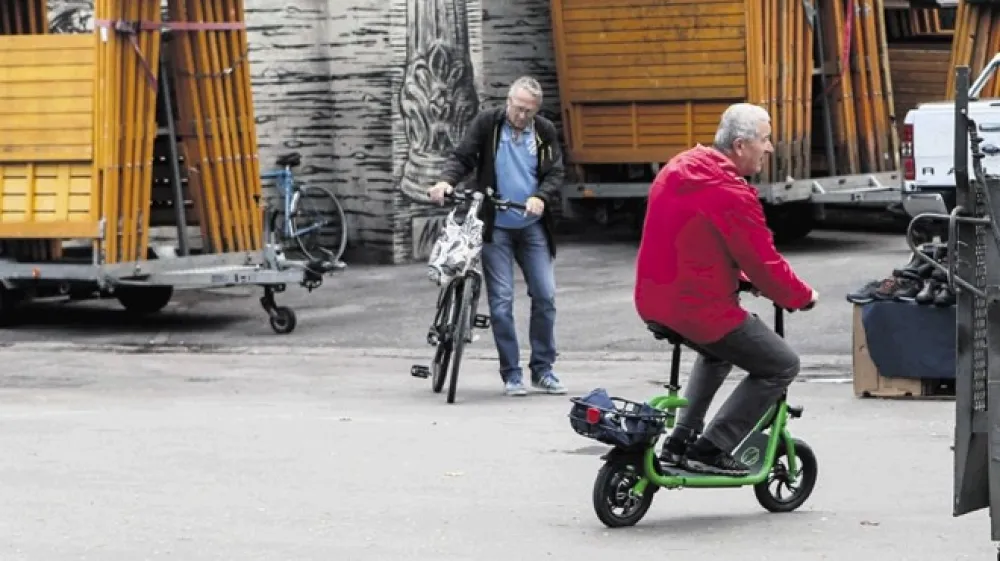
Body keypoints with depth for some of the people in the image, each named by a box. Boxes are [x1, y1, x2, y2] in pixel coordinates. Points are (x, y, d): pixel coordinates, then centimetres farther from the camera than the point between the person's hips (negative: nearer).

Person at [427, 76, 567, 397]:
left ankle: (543, 370, 15)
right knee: (501, 301, -4)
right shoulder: (487, 123, -2)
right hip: (495, 227, -2)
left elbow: (555, 174, 0)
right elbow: (463, 157, -2)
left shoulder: (544, 132, 4)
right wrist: (447, 180, -22)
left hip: (532, 227, 2)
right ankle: (511, 374, 3)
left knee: (545, 296, 1)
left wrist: (541, 197, -19)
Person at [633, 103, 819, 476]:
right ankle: (710, 450, 2)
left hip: (652, 302, 9)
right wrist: (803, 297, 3)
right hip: (699, 308, -9)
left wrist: (743, 278, 21)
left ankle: (680, 441, 31)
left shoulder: (678, 169, 7)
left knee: (719, 349, 36)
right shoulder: (731, 195, -21)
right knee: (782, 365, 4)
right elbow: (765, 264, -14)